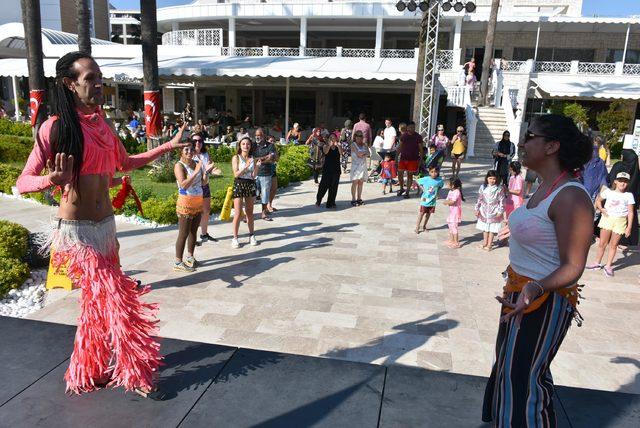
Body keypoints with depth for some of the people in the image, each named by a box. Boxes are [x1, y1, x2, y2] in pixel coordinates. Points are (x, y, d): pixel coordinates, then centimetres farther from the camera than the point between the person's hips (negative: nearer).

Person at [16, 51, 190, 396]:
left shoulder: (104, 124, 6)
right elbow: (22, 182, -12)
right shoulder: (55, 127, -13)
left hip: (105, 225, 7)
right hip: (75, 229, -6)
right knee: (115, 296, -8)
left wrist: (168, 146, 20)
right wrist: (53, 179, -34)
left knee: (97, 299, 15)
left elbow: (125, 163, 22)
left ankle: (89, 370, 33)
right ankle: (135, 373, 10)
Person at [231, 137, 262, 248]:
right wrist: (247, 166, -20)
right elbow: (236, 174, -11)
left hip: (250, 185, 3)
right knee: (238, 213, -5)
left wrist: (257, 166, -13)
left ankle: (252, 235, 22)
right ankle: (235, 238, 3)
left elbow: (254, 175, 2)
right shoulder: (236, 158, -2)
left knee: (250, 212, 12)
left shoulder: (253, 158, 7)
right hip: (239, 184, -3)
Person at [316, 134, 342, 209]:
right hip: (327, 169, -1)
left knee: (334, 187, 2)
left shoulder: (339, 146, 7)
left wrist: (337, 145, -25)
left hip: (336, 169, 2)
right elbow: (325, 152, -16)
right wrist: (330, 145, -28)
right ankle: (318, 200, 19)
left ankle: (331, 202, 9)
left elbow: (341, 153, -13)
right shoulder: (326, 146, 5)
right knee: (324, 185, 0)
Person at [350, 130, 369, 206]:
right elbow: (358, 153, -14)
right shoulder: (353, 144, -2)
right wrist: (365, 152, -1)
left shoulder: (364, 145, 14)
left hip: (363, 165, 5)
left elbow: (369, 154, 2)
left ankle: (359, 198, 12)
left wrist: (362, 154, -14)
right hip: (355, 165, -5)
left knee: (361, 182, 5)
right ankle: (353, 199, -5)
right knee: (355, 182, -8)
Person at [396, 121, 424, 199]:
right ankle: (401, 188, 25)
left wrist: (420, 160, -5)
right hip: (403, 158, 2)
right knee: (400, 173, 2)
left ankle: (407, 192, 13)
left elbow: (421, 149, -1)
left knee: (410, 175, 3)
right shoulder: (403, 136, 3)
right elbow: (400, 147, 9)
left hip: (413, 159, -2)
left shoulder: (418, 137, -4)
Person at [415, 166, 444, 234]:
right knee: (421, 213, 5)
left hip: (432, 201, 3)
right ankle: (417, 227, 18)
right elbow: (417, 183, -2)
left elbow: (441, 186, 11)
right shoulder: (425, 179, -17)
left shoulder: (439, 181, -11)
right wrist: (422, 189, -8)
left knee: (428, 214, 16)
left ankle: (424, 226, 34)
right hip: (425, 200, -3)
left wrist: (436, 192, 0)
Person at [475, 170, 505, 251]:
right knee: (485, 228, 16)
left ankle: (489, 245, 14)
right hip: (484, 211, 3)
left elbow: (502, 201, -7)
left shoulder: (499, 189, -10)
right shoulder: (483, 187, -2)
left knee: (492, 229, 5)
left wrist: (500, 211, -10)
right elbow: (479, 199, 5)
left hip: (494, 212, -3)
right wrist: (477, 209, 4)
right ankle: (485, 243, 31)